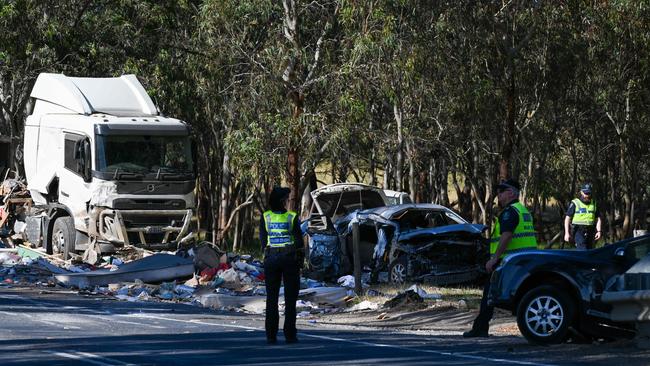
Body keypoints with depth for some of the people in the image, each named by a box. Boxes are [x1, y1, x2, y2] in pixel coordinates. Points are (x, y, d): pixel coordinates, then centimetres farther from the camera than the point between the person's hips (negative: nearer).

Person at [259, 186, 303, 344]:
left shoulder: (265, 217, -2)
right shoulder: (292, 217, -7)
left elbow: (263, 240, 0)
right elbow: (299, 240, -6)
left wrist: (267, 256, 10)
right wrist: (301, 260, 5)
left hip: (271, 260, 2)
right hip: (290, 259, -2)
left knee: (271, 298, 8)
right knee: (290, 298, 5)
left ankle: (271, 335, 2)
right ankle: (290, 334, 1)